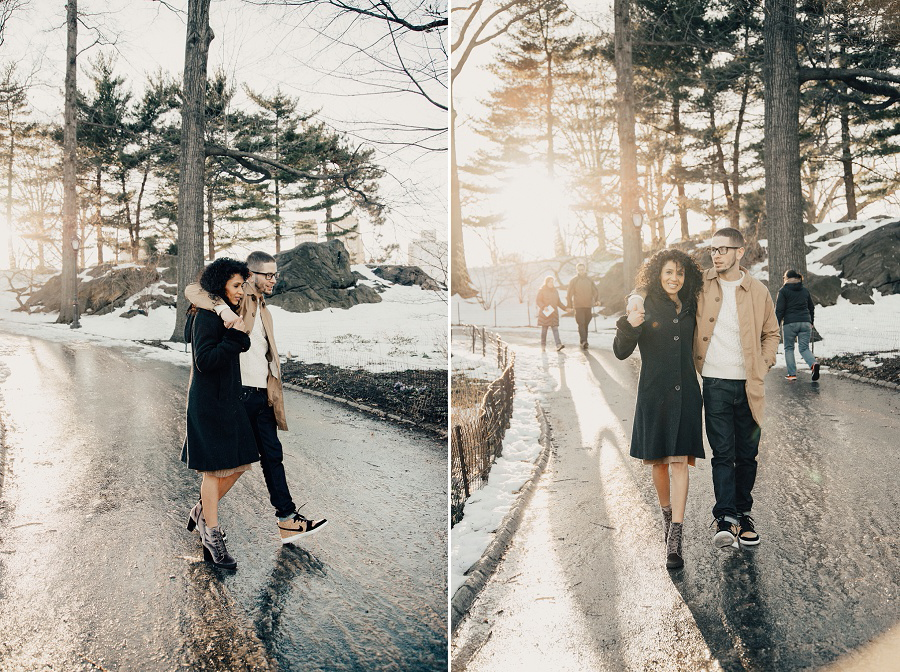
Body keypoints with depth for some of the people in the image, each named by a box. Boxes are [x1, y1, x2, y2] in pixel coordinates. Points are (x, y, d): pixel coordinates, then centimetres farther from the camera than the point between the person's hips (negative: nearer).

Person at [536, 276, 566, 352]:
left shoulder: (555, 291, 16)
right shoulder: (541, 290, -1)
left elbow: (558, 302, 22)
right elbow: (538, 300, -8)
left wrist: (565, 308, 13)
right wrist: (543, 307, -23)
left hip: (554, 313, 4)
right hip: (544, 313, -4)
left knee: (555, 328, -7)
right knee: (544, 329, 0)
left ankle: (558, 345, -19)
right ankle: (543, 345, 10)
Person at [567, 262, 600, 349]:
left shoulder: (589, 280, 12)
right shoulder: (574, 280, 3)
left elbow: (595, 291, 17)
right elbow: (569, 294, 2)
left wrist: (597, 300, -1)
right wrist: (569, 306, -4)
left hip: (588, 306, 4)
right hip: (578, 306, -3)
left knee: (586, 324, 6)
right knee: (581, 323, -15)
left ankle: (584, 343, 14)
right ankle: (583, 341, -25)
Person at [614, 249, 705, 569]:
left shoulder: (690, 308, 8)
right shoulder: (645, 306, -3)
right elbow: (621, 351, -8)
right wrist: (628, 326, -25)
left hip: (685, 393, 2)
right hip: (654, 392, -2)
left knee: (679, 462, -5)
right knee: (658, 461, 9)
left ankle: (675, 539, -5)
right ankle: (666, 512, 35)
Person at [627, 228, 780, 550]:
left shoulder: (758, 291, 5)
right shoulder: (700, 283, 2)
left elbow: (771, 333, 17)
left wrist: (764, 364, 4)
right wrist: (637, 296, -10)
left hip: (749, 385, 2)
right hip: (715, 383, -2)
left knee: (747, 454, 10)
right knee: (723, 453, -5)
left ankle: (743, 513, 23)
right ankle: (726, 518, -3)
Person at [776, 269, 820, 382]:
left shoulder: (783, 291, -2)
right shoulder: (805, 291, 13)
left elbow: (779, 310, -8)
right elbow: (811, 308, 20)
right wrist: (810, 323, 29)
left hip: (790, 324, -4)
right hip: (805, 322, 4)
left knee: (789, 348, 10)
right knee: (804, 348, 7)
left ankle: (792, 374, 5)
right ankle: (813, 364, -21)